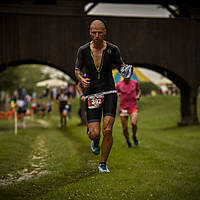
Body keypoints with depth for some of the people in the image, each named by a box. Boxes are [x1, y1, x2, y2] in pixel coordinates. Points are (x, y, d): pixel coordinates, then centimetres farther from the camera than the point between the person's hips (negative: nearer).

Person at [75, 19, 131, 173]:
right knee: (94, 133, -9)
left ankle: (103, 164, 8)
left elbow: (120, 65, 12)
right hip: (92, 95, 0)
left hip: (109, 93, 0)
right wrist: (81, 79, -15)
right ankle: (95, 141, 32)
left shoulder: (113, 49, -4)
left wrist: (126, 70, -12)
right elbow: (77, 70, 7)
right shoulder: (83, 50, -4)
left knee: (107, 130, -12)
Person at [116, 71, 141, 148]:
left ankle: (134, 136, 6)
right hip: (123, 108, 0)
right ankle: (128, 140, 30)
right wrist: (117, 94, -7)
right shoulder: (119, 84, -1)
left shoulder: (135, 82, 3)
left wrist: (138, 96, 1)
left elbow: (138, 90, 20)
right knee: (125, 128, 2)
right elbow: (116, 93, 15)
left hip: (133, 107, 0)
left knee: (134, 123, -24)